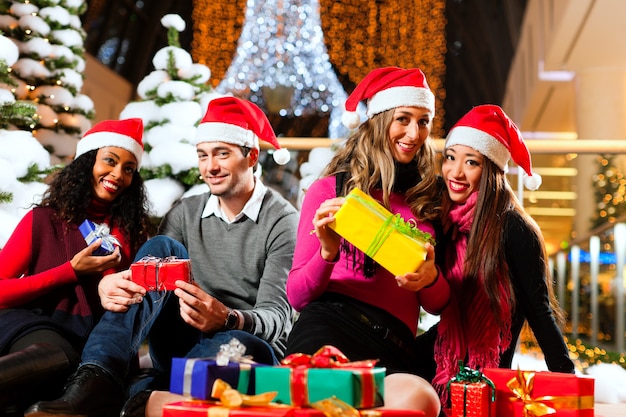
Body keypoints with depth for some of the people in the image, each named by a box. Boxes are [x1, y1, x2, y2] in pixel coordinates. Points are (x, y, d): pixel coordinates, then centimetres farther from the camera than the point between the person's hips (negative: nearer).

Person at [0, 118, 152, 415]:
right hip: (32, 325, -2)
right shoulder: (44, 220, 7)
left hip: (93, 335, 2)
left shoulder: (131, 230, 17)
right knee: (60, 358, -41)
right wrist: (72, 272, -5)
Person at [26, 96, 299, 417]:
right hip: (183, 346, 4)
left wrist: (228, 320, -37)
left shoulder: (282, 221, -6)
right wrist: (110, 286, -26)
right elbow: (150, 275, -1)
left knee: (240, 345, -40)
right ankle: (97, 381, -34)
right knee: (163, 248, -19)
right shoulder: (185, 215, 9)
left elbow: (276, 318, -14)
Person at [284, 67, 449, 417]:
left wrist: (430, 280, -4)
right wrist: (328, 254, -13)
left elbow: (438, 305, 20)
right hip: (328, 325, -3)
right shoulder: (330, 190, 12)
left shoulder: (428, 200, 21)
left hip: (394, 346, 3)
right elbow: (297, 296, 7)